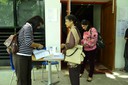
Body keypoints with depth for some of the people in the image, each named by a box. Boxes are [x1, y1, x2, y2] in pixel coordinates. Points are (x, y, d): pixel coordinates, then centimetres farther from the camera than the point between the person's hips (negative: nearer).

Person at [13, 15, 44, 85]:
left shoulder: (29, 27, 17)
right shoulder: (28, 27, -13)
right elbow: (28, 43, -20)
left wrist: (35, 46, 11)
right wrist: (38, 45, -6)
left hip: (26, 56, 9)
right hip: (21, 57, -9)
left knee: (28, 78, 12)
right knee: (22, 79, -1)